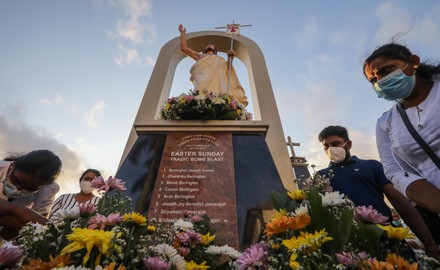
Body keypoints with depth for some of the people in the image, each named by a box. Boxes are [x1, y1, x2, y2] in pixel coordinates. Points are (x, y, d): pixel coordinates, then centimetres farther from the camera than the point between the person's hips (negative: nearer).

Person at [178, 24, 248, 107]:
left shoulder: (220, 59, 39)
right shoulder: (200, 56, 40)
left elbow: (227, 68, 19)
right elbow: (184, 48, 36)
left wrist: (230, 58, 2)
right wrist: (183, 32, 43)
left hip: (218, 79, 1)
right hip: (203, 77, -1)